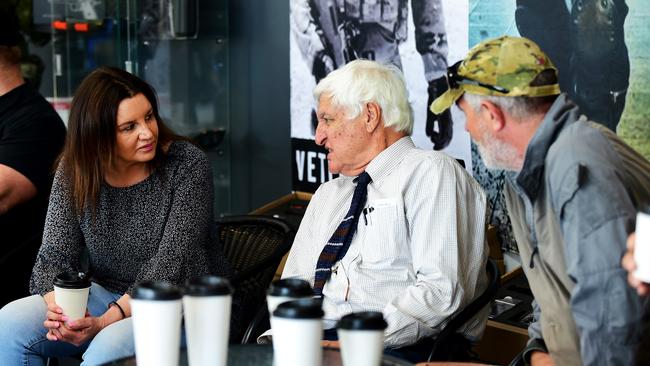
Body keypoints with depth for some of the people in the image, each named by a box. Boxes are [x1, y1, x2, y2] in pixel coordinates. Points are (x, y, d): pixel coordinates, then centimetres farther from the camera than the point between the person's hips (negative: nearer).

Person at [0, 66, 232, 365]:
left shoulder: (187, 165, -15)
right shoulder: (73, 171, -3)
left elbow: (170, 265, -20)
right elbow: (55, 256, -5)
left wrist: (104, 321, -30)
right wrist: (59, 309, -29)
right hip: (106, 293, 5)